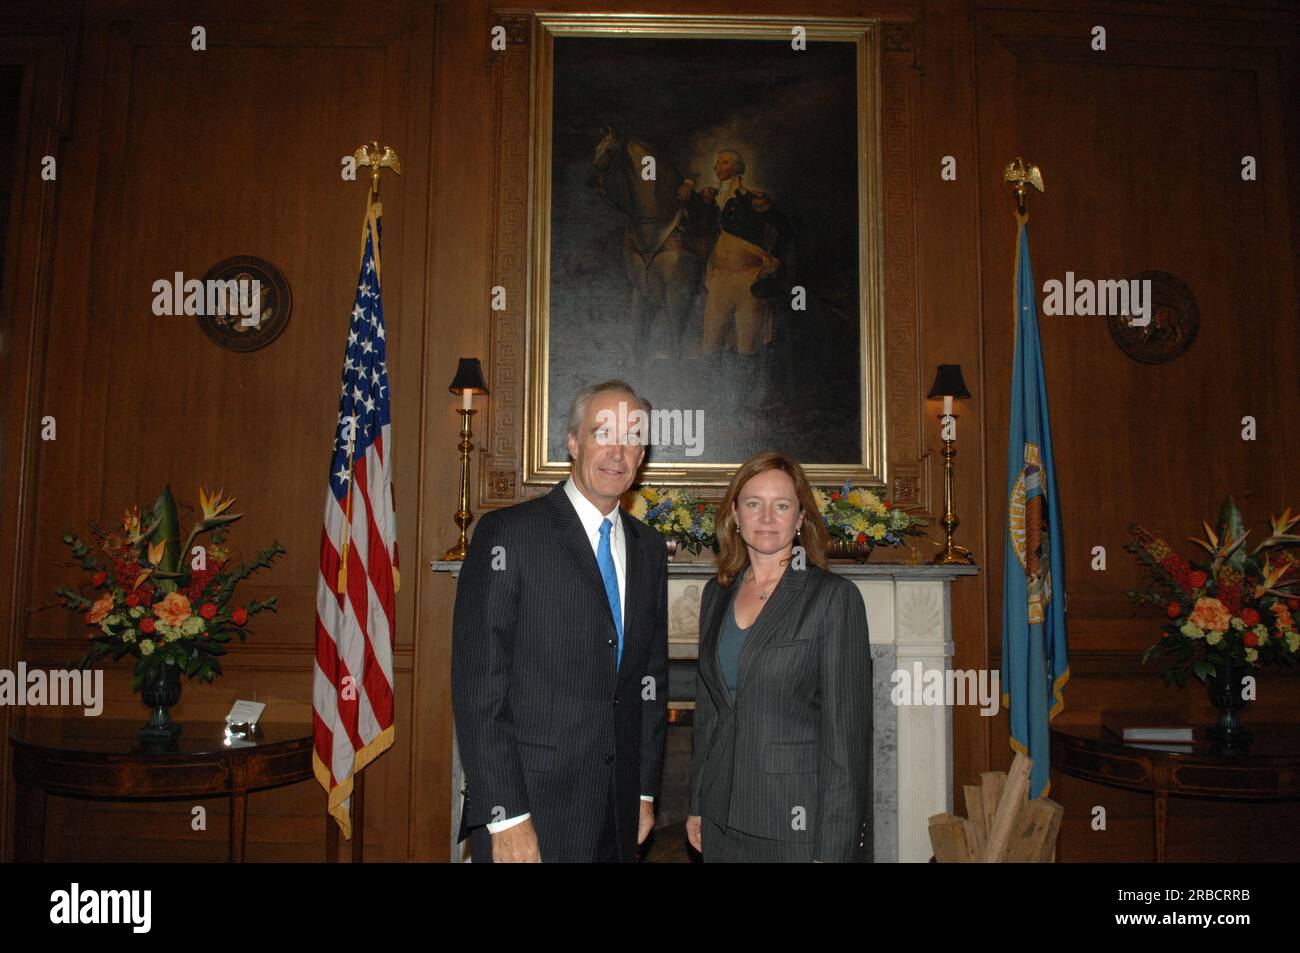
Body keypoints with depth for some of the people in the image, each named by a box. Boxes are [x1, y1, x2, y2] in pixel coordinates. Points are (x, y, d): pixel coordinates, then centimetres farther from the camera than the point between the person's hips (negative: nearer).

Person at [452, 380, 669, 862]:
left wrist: (645, 790, 11)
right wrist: (505, 817, -16)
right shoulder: (507, 532, -10)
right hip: (528, 809, -5)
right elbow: (477, 681, -14)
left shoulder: (649, 547, 9)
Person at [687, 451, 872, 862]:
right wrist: (697, 805, 12)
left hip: (801, 819, -5)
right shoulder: (717, 594, 7)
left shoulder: (834, 596, -10)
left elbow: (847, 725, -13)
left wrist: (833, 846, -15)